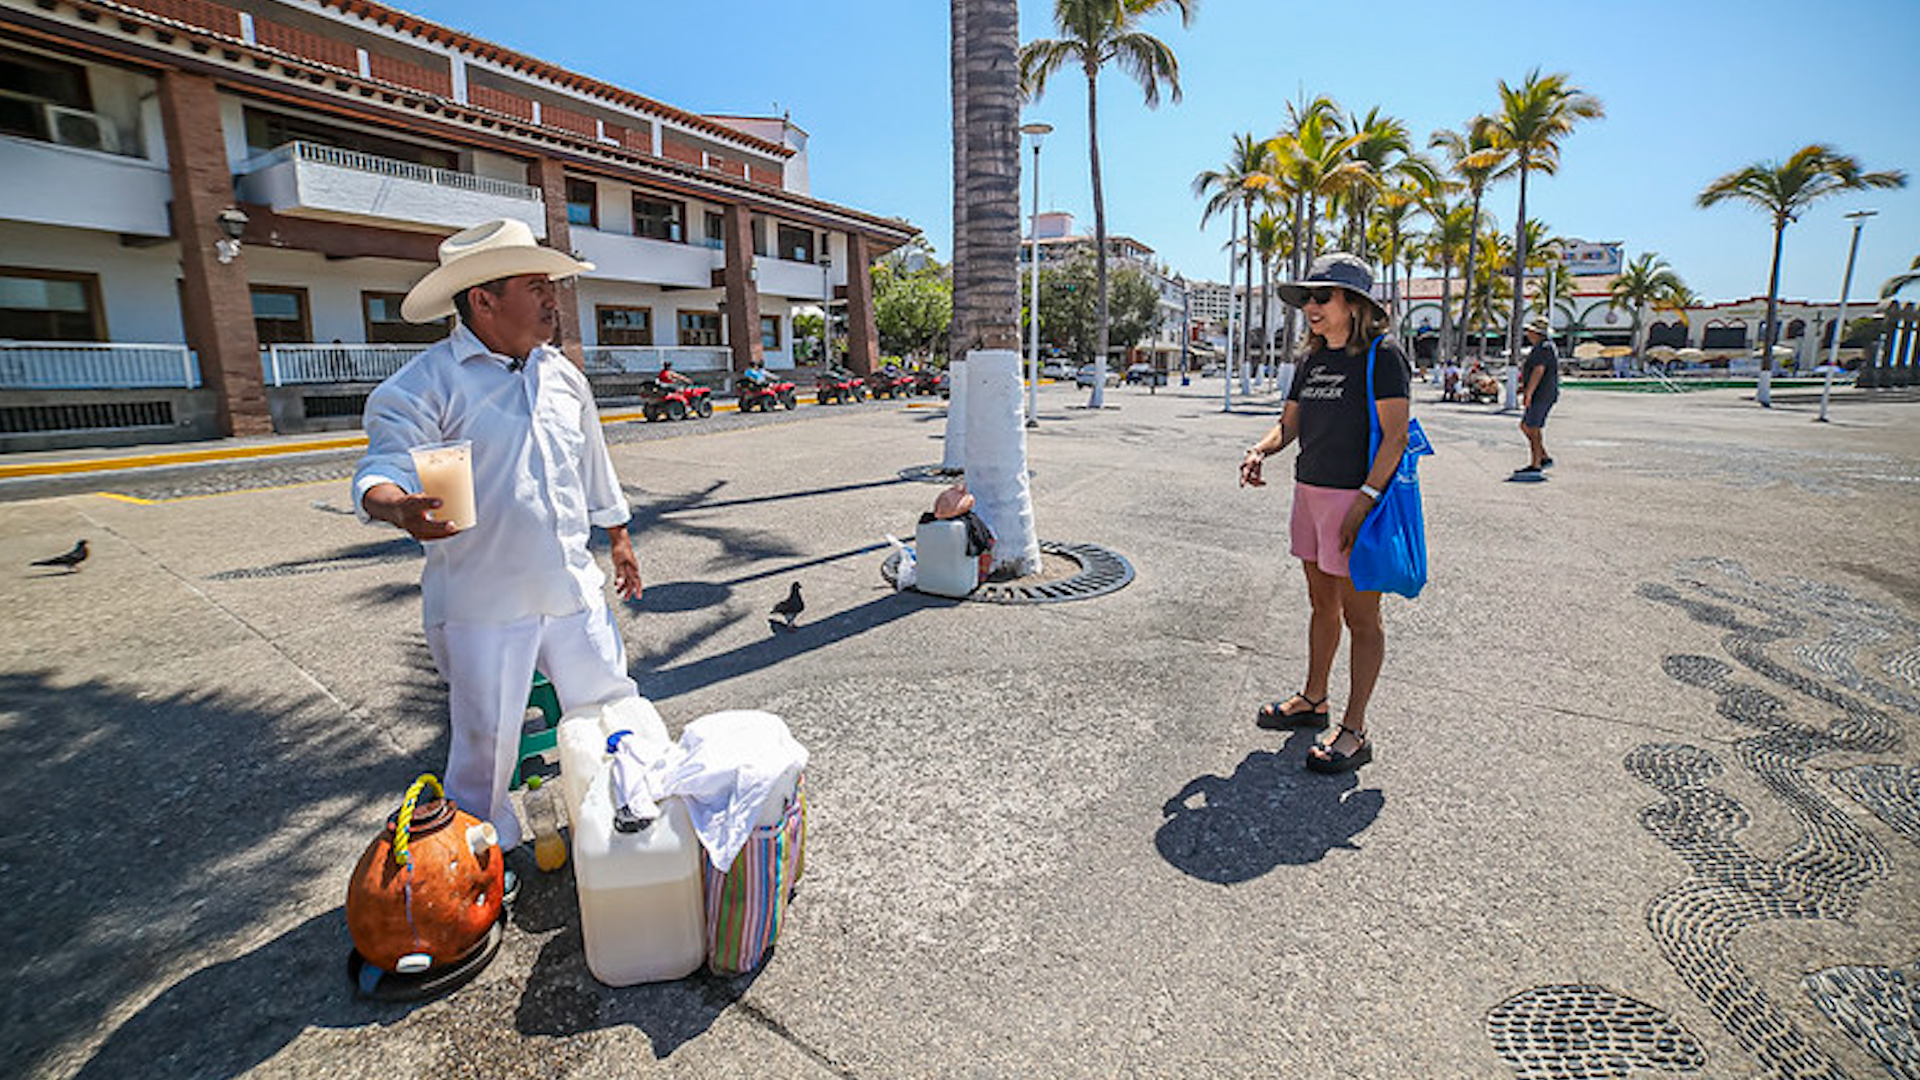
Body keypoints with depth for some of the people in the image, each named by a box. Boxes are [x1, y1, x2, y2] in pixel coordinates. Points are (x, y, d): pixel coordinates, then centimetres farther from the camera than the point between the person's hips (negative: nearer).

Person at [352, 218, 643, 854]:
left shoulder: (563, 374, 10)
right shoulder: (424, 385, -9)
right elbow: (383, 467, -16)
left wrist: (618, 535, 22)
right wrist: (399, 507, -40)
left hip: (573, 587, 6)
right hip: (482, 600, -5)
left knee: (610, 710, 15)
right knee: (487, 739, 5)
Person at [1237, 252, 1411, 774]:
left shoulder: (1382, 355, -9)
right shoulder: (1313, 360, 13)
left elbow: (1394, 437, -15)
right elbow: (1289, 424, 14)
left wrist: (1365, 501, -22)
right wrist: (1258, 451, -7)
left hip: (1357, 496, -8)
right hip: (1309, 492, 8)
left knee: (1360, 616, 1)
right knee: (1322, 604, 18)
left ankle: (1354, 732, 9)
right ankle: (1312, 701, 33)